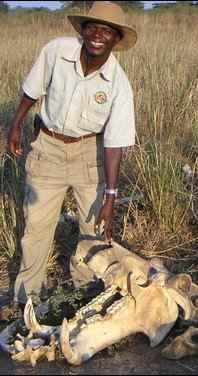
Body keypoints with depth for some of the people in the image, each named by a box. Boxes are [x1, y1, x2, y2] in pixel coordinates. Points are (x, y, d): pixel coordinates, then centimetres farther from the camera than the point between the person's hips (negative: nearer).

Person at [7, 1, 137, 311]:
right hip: (48, 146, 1)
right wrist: (16, 125, 6)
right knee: (37, 223, 5)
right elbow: (33, 89, 0)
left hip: (91, 149, 0)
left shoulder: (119, 85, -21)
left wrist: (110, 198, -23)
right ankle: (27, 295, 22)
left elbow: (114, 145, -21)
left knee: (96, 224, 7)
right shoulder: (57, 50, -18)